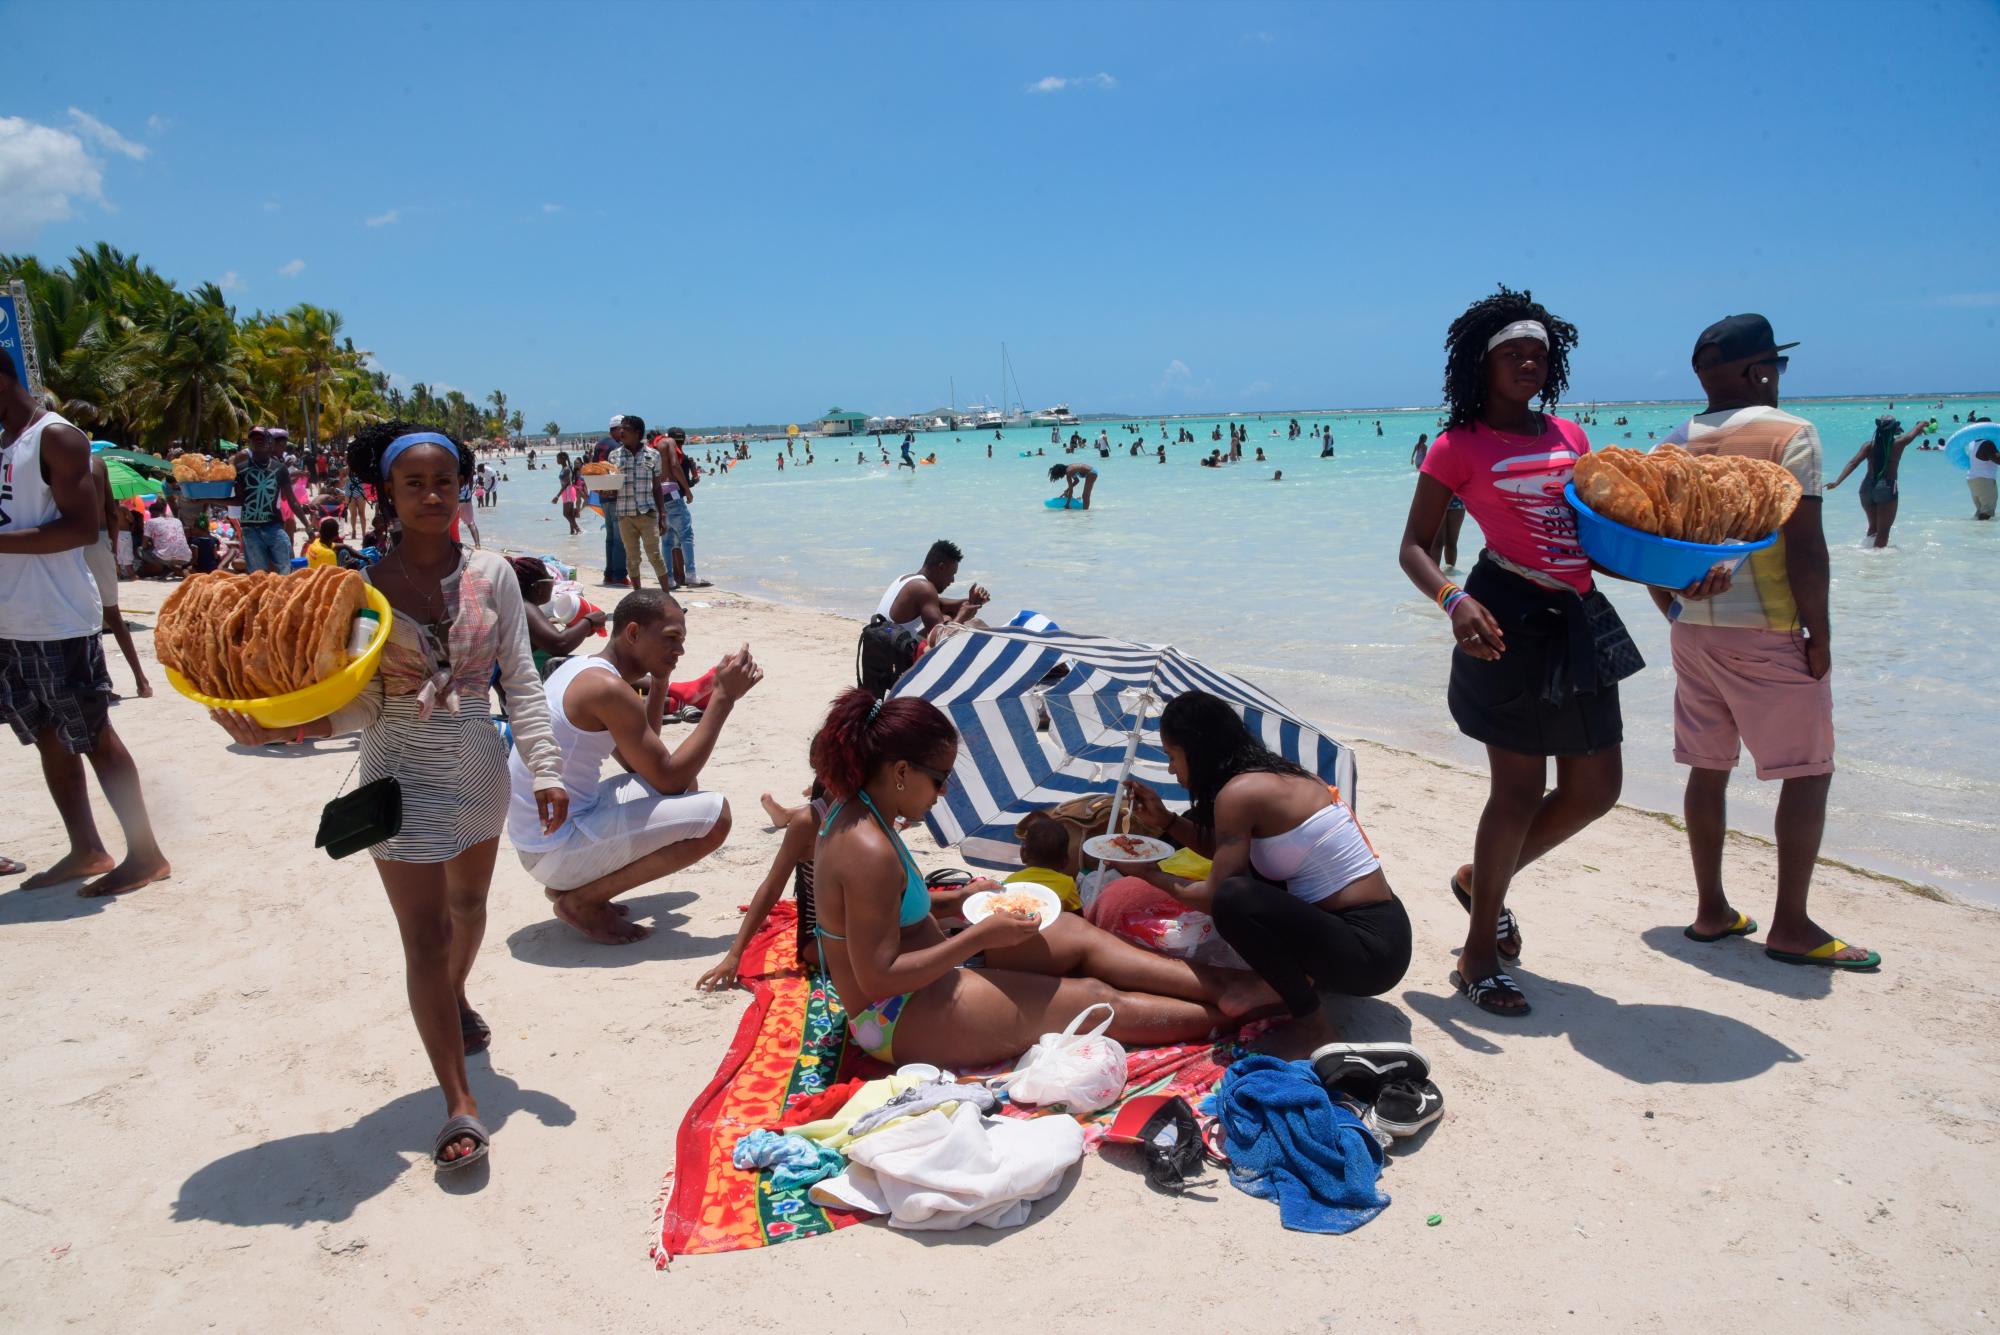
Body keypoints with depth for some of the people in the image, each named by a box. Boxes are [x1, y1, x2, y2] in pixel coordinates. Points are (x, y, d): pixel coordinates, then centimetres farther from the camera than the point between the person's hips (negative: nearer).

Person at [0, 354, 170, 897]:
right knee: (49, 738, 12)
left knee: (93, 737, -4)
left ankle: (145, 854, 3)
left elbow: (83, 526, -18)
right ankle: (86, 849, 21)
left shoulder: (55, 439, -9)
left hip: (60, 622, -8)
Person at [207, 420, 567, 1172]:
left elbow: (521, 682, -3)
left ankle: (456, 997, 54)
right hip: (403, 780, -2)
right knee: (425, 936, -3)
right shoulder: (362, 588, -8)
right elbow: (359, 707, -9)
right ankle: (460, 1106, 3)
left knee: (468, 901, 22)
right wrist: (276, 728, -25)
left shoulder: (491, 575, -4)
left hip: (480, 768, 3)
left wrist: (544, 767, -8)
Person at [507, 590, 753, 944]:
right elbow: (669, 778, -19)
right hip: (558, 852, -10)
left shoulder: (582, 668, 10)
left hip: (539, 833, 10)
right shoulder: (608, 688, -20)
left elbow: (642, 764, 16)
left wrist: (658, 683, 10)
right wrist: (724, 697, -18)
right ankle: (581, 900, -6)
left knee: (686, 786, 20)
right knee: (714, 816, -19)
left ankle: (571, 884, 13)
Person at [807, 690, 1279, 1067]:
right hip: (902, 1021, -10)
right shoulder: (869, 851, -29)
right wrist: (980, 936, -24)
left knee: (1075, 933, 6)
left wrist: (953, 898, 6)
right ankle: (1228, 1012, 8)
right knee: (1097, 1001, -6)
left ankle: (1223, 986, 6)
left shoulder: (854, 813, 2)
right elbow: (878, 977, -28)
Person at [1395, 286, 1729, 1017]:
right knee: (1521, 788, -2)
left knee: (1596, 788, 11)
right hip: (1511, 620, -7)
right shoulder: (1458, 447, -4)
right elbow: (1415, 549, -8)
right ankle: (1478, 956, 15)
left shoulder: (1568, 436, 14)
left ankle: (1482, 878, 34)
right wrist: (1455, 601, -27)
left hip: (1577, 621, 7)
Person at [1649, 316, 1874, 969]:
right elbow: (1804, 546, -16)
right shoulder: (1788, 434, -9)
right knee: (1808, 769, 5)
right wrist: (1819, 633, -9)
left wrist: (1679, 616, 17)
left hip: (1694, 631, 6)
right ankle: (1791, 925, 8)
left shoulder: (1672, 446, 8)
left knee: (1709, 767, 12)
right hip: (1769, 631, -6)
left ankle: (1711, 910, 20)